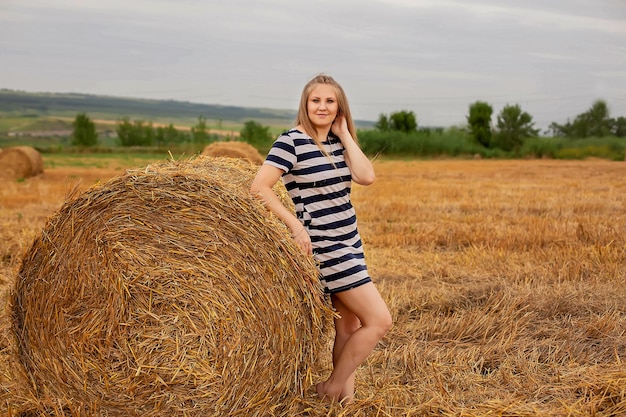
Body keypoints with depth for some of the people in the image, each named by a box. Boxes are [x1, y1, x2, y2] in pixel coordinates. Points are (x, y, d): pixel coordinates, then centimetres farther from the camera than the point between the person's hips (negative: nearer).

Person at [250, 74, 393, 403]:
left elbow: (366, 176, -7)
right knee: (379, 320, -9)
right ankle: (331, 388, 7)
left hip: (348, 243, 8)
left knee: (347, 325, 13)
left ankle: (345, 394, 25)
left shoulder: (338, 141, 8)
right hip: (324, 247, -8)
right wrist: (295, 225, -22)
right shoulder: (292, 141, -13)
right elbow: (259, 187, -19)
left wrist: (344, 133, -4)